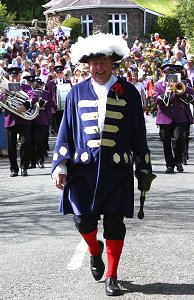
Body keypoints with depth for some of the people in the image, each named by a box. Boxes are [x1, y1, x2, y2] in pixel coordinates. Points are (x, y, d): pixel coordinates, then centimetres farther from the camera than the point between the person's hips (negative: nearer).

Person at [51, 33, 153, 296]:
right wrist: (60, 166, 1)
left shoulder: (128, 93, 6)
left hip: (118, 169, -1)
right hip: (83, 167, 1)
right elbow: (65, 132, 9)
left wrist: (144, 169, 8)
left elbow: (139, 134, 9)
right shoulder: (77, 93, 8)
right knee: (84, 219, -2)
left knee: (114, 223, 0)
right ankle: (94, 251, 32)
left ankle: (111, 277, 14)